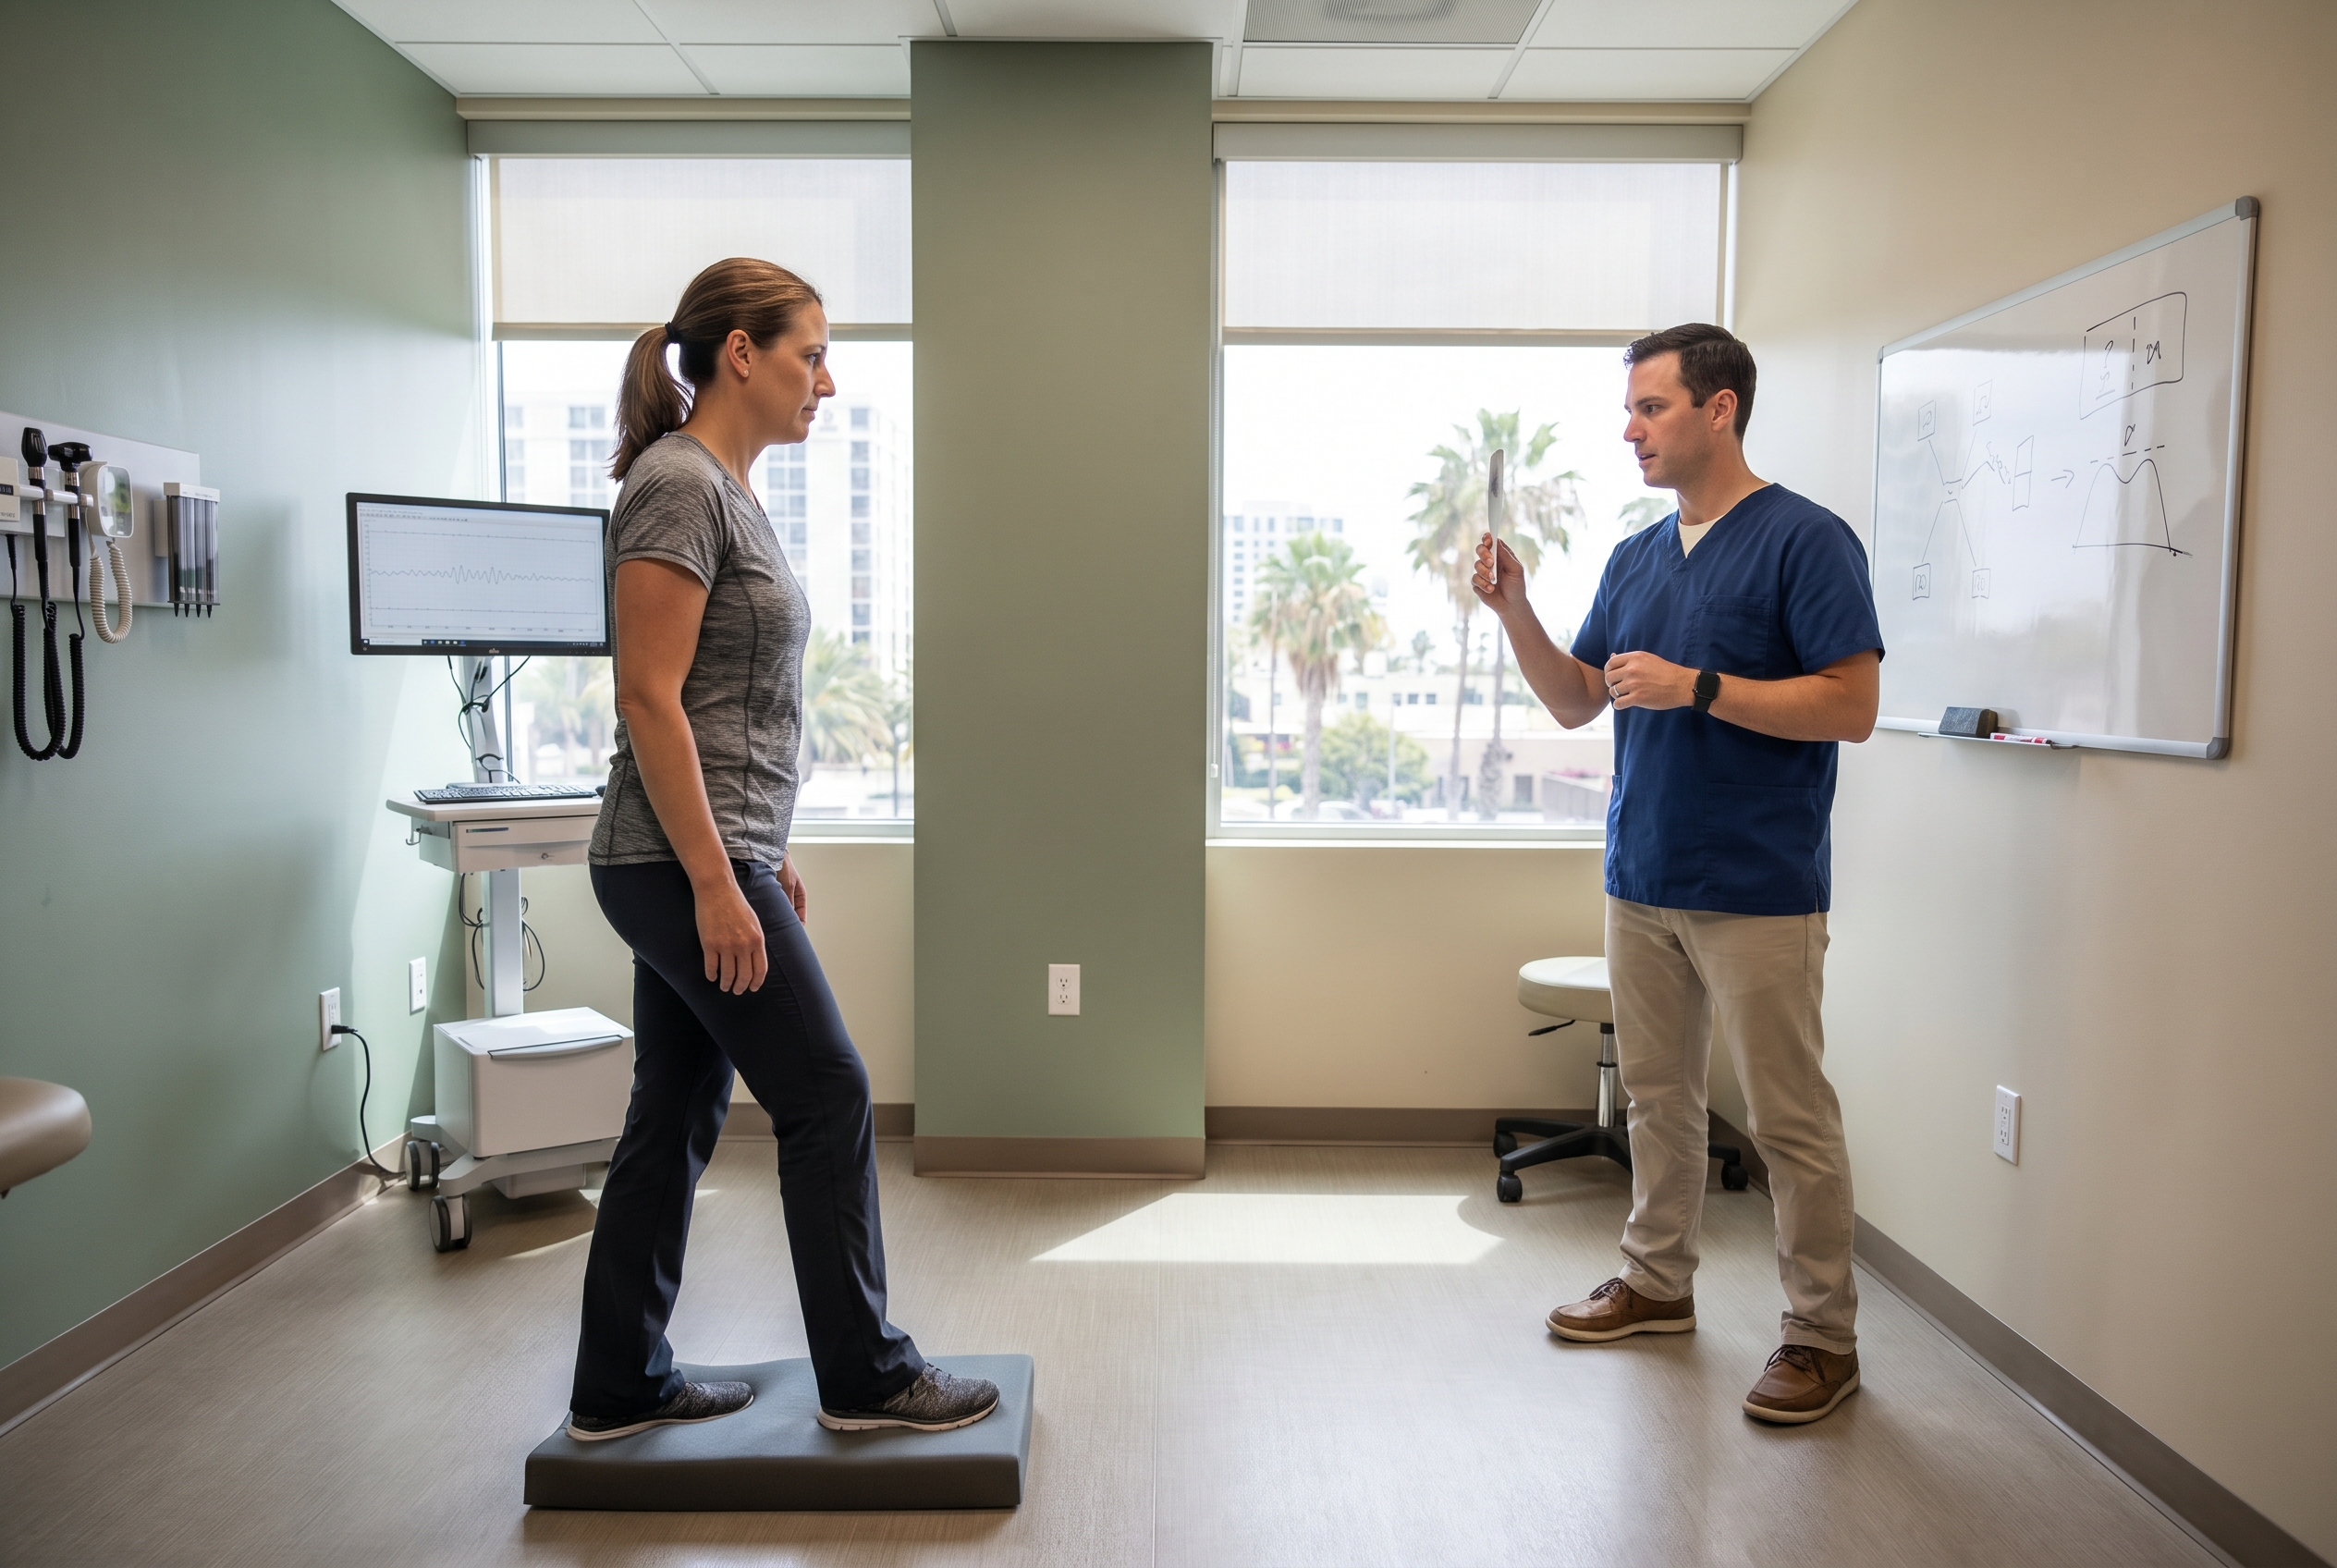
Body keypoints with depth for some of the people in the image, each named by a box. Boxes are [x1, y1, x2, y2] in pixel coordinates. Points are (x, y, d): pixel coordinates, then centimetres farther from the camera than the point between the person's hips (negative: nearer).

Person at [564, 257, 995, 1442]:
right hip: (684, 863, -10)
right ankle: (866, 1377, 16)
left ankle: (619, 1388, 26)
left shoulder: (725, 489, 15)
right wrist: (717, 883, -22)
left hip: (705, 858, 10)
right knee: (827, 1097, 0)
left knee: (677, 1120, 14)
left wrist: (764, 856, 21)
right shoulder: (678, 485, -14)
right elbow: (650, 700, -20)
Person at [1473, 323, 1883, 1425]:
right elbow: (1574, 703, 13)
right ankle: (1657, 1282, 32)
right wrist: (1514, 612, -2)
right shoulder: (1634, 558, 13)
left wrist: (1695, 687, -20)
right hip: (1641, 879, 7)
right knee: (1656, 1096, 16)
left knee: (1789, 1118, 2)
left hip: (1759, 889, -7)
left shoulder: (1805, 539, -9)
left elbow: (1851, 706, -15)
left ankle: (1822, 1335, 16)